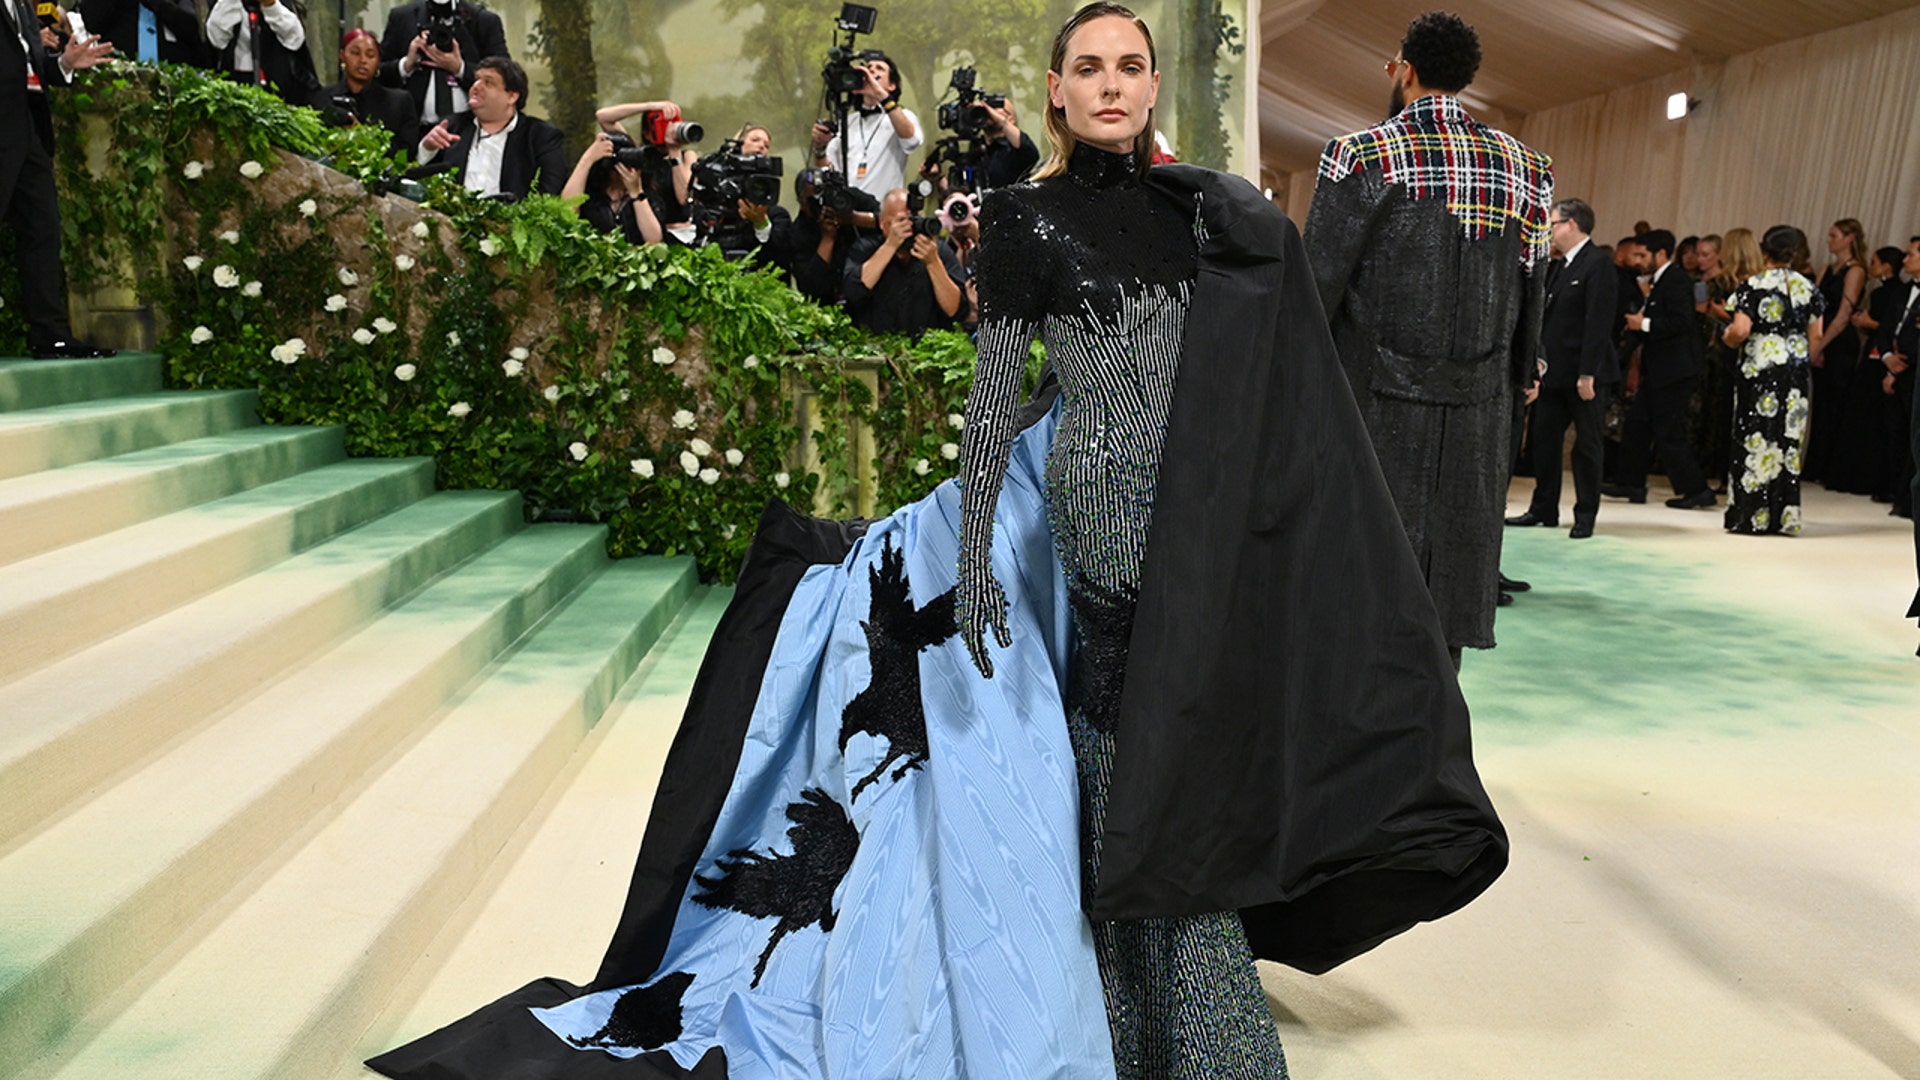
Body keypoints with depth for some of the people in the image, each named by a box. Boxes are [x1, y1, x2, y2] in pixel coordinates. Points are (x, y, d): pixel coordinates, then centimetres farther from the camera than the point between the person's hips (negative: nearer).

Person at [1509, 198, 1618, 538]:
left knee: (1586, 444, 2)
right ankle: (1544, 508, 19)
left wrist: (1587, 374, -22)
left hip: (1584, 373, -8)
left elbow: (1598, 324, -18)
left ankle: (1585, 515, 10)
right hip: (1555, 371, 8)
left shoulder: (1598, 264, -12)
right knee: (1544, 438, 10)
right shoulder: (1557, 267, 15)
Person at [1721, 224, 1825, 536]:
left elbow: (1740, 330, -16)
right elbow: (1815, 336, 7)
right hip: (1795, 372, 4)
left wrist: (1727, 337, 5)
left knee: (1755, 439, 0)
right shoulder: (1808, 288, 6)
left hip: (1759, 370, -4)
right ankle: (1784, 517, 9)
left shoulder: (1754, 286, -8)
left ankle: (1751, 516, 1)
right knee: (1789, 440, 7)